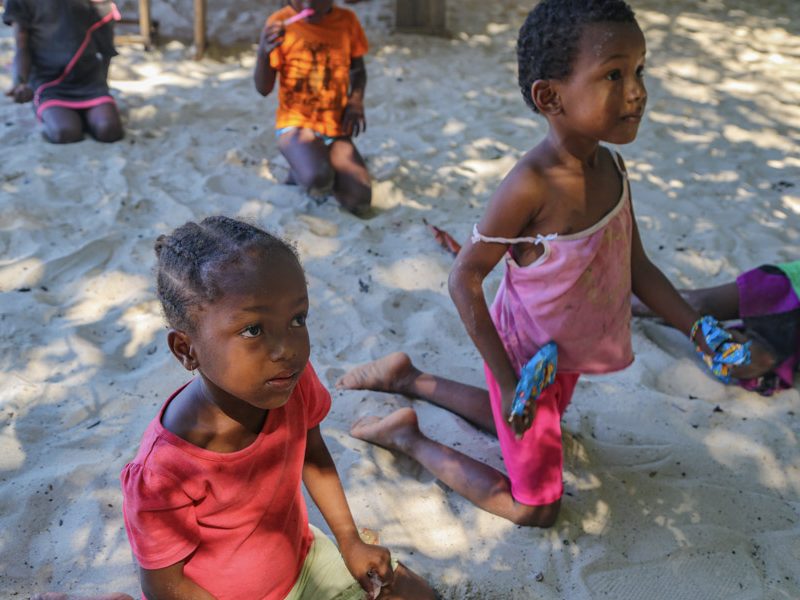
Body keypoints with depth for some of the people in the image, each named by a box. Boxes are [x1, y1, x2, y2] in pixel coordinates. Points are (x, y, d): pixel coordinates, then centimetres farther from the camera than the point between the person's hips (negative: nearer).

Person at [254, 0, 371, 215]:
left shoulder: (347, 20, -2)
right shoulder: (279, 23, -9)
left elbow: (358, 68, 14)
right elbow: (263, 88, -8)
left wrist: (356, 101, -6)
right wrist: (263, 52, -28)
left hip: (337, 129, 3)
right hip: (295, 124, -3)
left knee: (359, 203, -15)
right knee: (318, 180, -35)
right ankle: (299, 169, 3)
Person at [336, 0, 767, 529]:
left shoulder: (611, 166, -9)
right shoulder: (533, 185, -33)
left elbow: (638, 267, 1)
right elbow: (465, 280, -25)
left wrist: (704, 335, -8)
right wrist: (508, 382, -23)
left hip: (568, 355, 8)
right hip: (525, 357, -8)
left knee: (512, 423, 34)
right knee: (537, 508, 7)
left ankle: (409, 377, 41)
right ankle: (408, 436, 14)